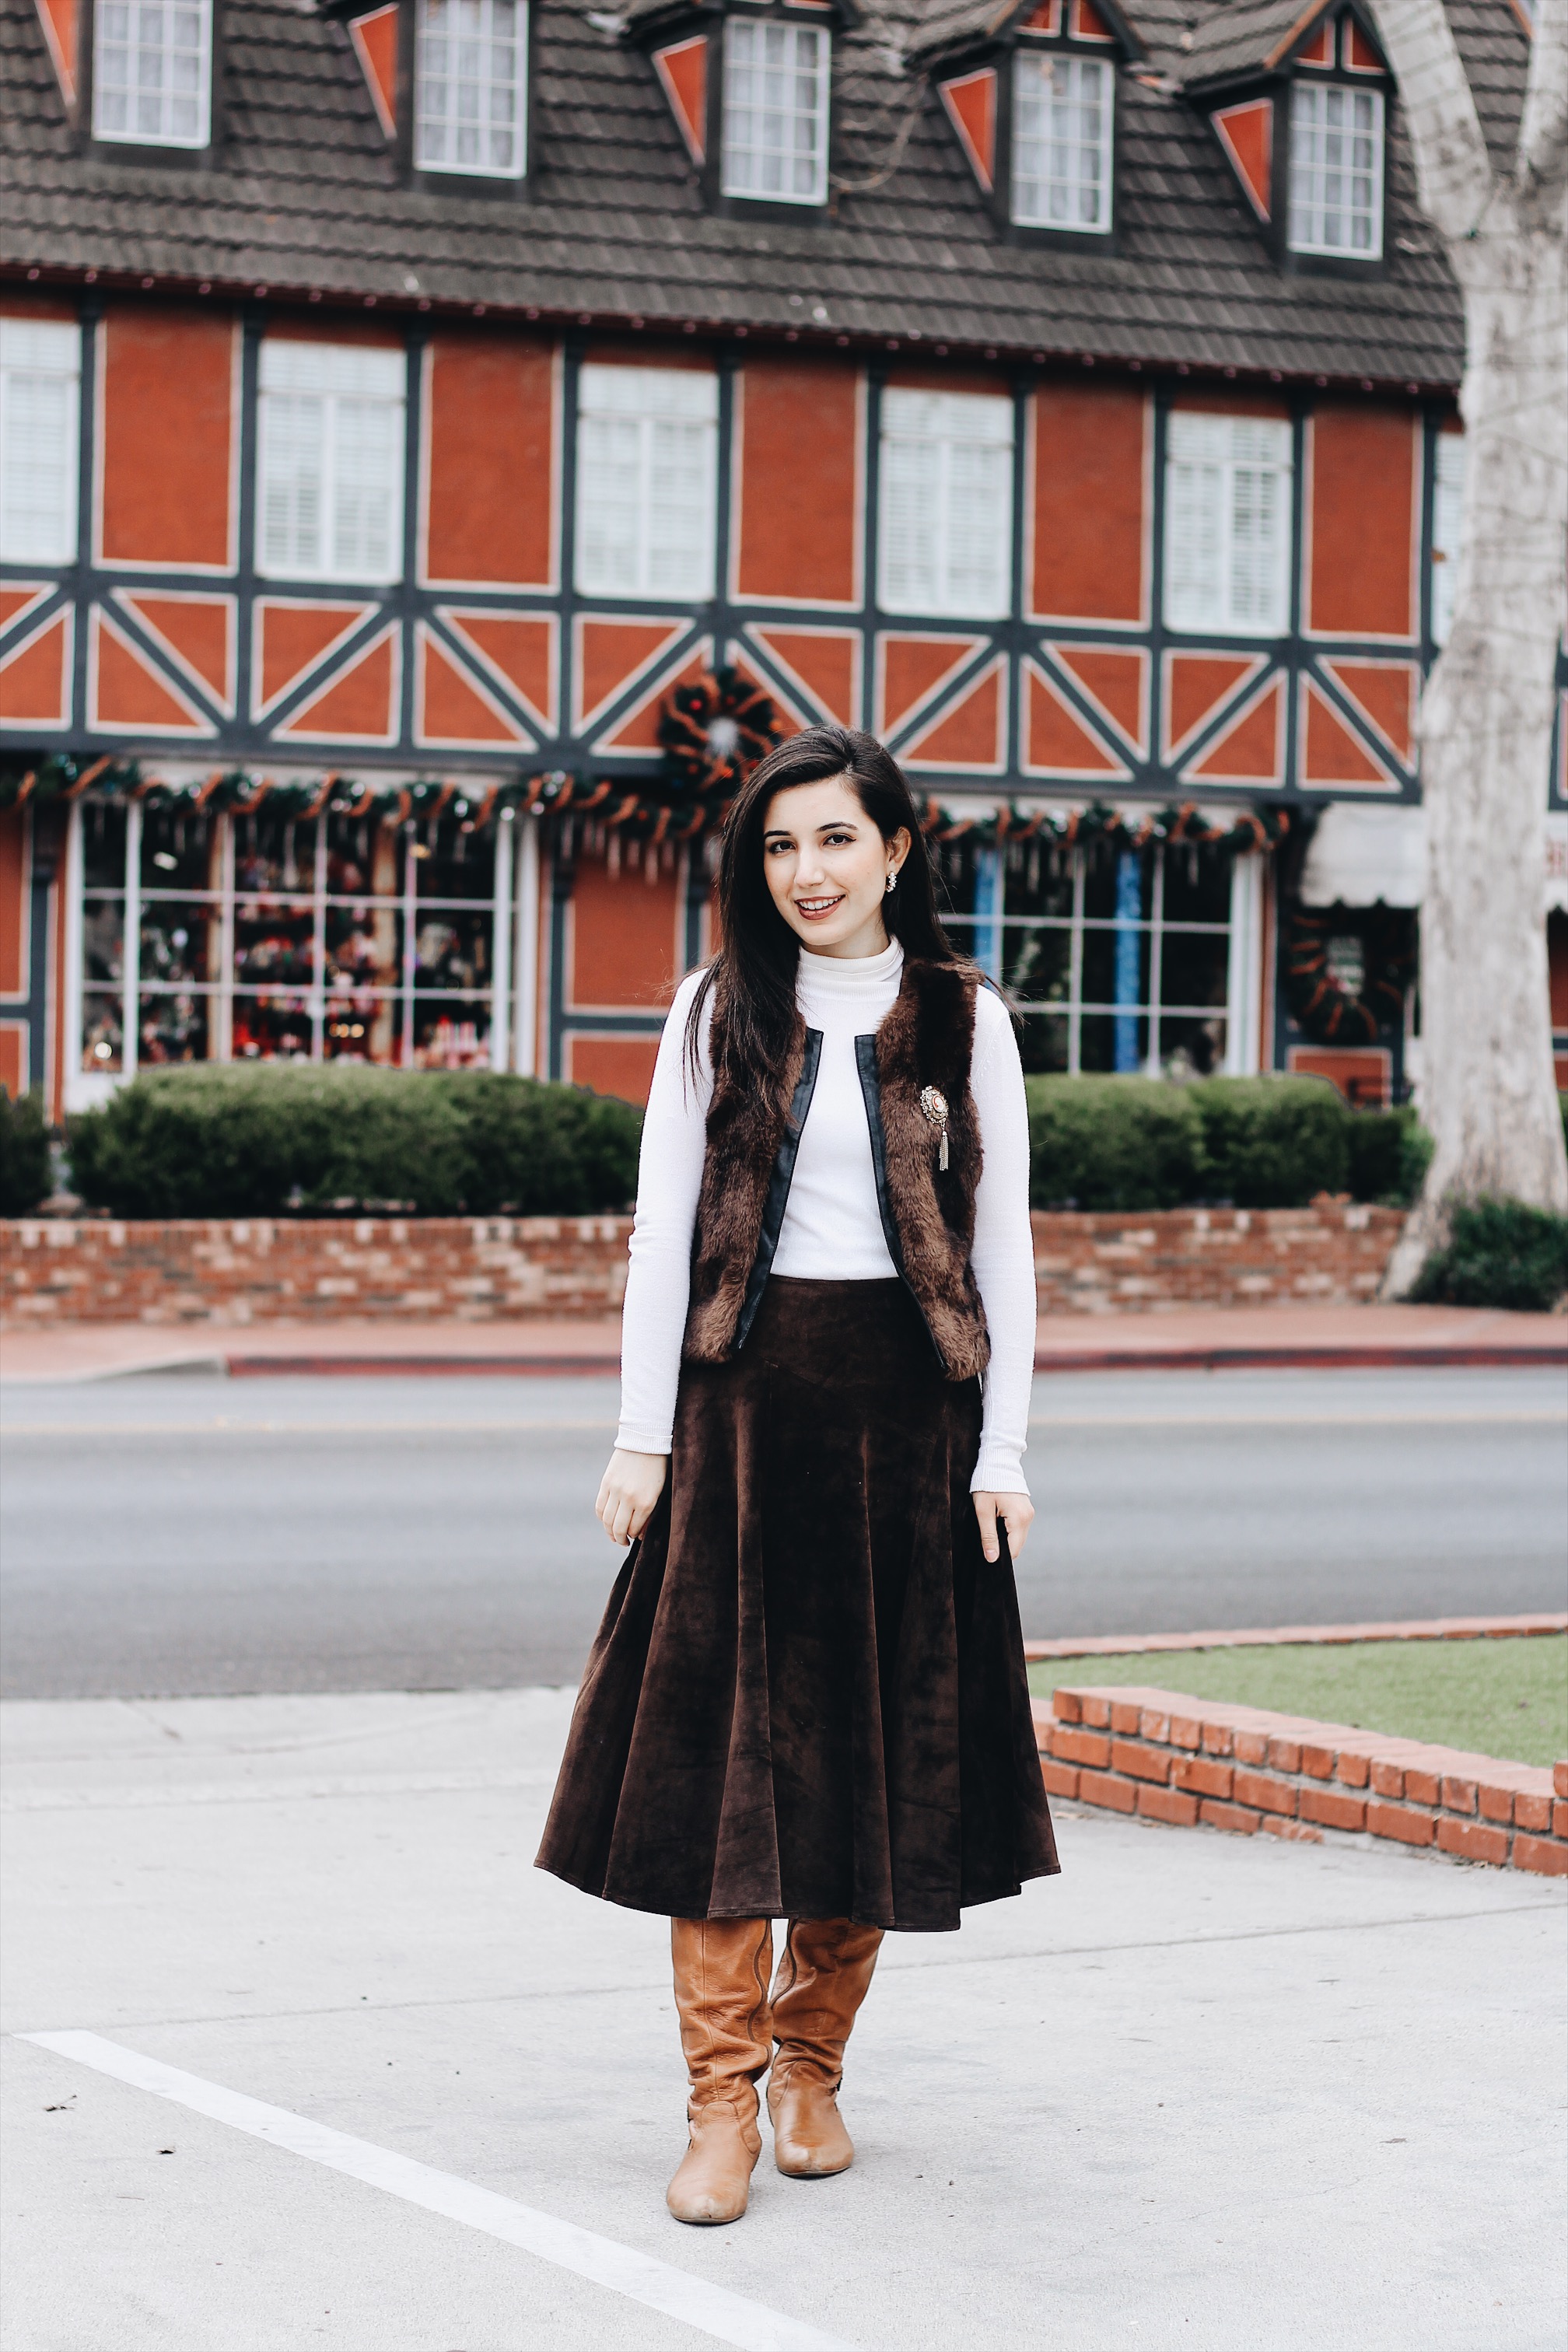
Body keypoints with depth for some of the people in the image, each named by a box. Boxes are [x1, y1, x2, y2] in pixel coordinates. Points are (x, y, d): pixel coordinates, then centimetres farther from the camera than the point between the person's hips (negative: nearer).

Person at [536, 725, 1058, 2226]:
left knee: (875, 1748, 4)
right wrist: (641, 1434, -3)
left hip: (905, 1405, 1)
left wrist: (1001, 1451, -1)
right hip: (743, 1397, 0)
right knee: (721, 1744, -5)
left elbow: (1000, 1245, 5)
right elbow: (663, 1230, 4)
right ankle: (722, 2102, -3)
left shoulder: (963, 1018, 5)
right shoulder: (719, 1014, 5)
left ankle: (812, 2067, 18)